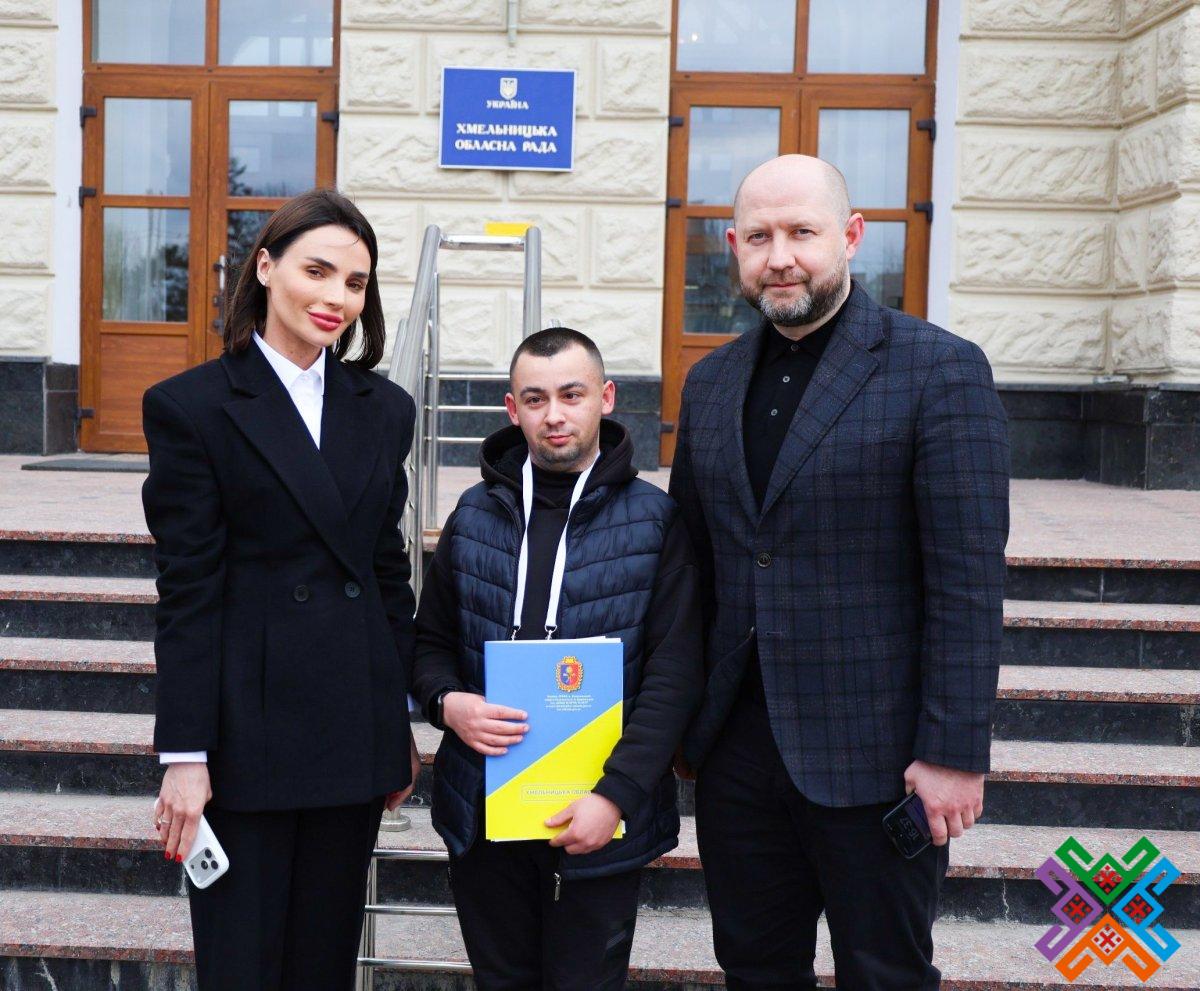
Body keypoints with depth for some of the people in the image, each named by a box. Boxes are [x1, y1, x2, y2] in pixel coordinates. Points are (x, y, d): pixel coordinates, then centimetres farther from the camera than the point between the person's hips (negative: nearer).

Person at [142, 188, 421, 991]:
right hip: (248, 734, -4)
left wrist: (402, 726, 11)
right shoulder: (191, 406, -4)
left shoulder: (384, 409, 9)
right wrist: (184, 755, -10)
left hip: (355, 731, 4)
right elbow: (187, 591, -8)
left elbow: (389, 571, 12)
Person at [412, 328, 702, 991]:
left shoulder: (654, 520, -4)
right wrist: (446, 701, -9)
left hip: (600, 817, -3)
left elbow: (674, 674, -9)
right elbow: (431, 640, 13)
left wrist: (616, 793, -18)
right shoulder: (475, 513, 7)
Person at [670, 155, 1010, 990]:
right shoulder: (711, 383, 10)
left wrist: (954, 751, -16)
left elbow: (969, 582, -13)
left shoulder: (940, 370, -9)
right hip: (735, 749, 5)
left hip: (871, 758, -5)